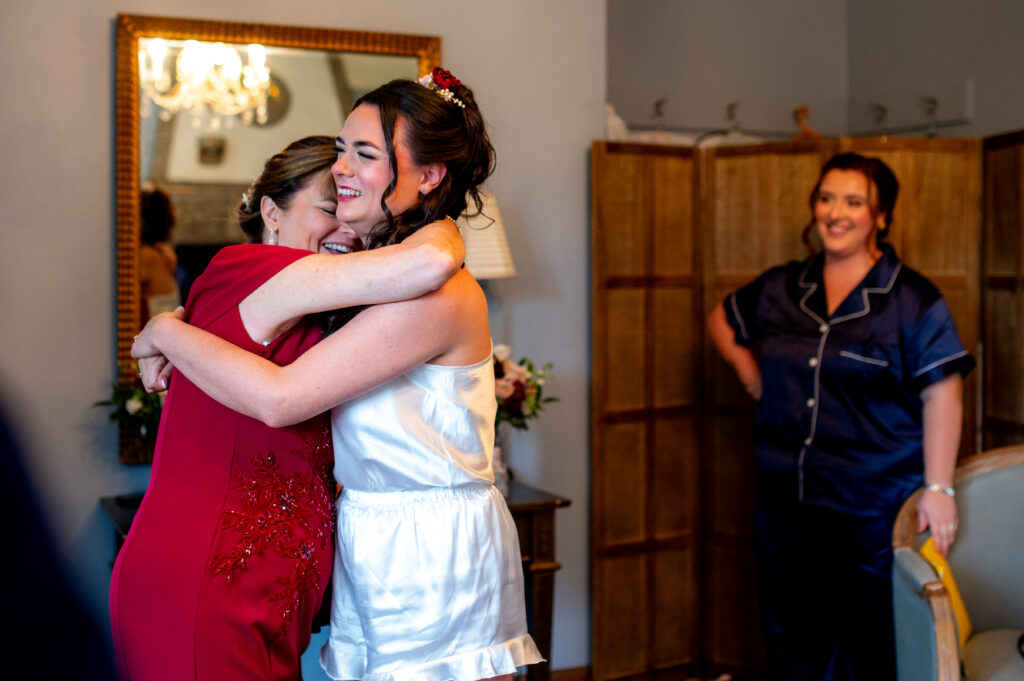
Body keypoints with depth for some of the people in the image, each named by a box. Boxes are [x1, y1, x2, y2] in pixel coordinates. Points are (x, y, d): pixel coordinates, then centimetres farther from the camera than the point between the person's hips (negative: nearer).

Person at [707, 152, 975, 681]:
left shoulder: (912, 299, -7)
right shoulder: (780, 288, 6)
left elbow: (942, 396, -11)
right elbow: (722, 321, 24)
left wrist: (938, 487, -17)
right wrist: (751, 376, 11)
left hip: (873, 509, -4)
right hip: (784, 502, 4)